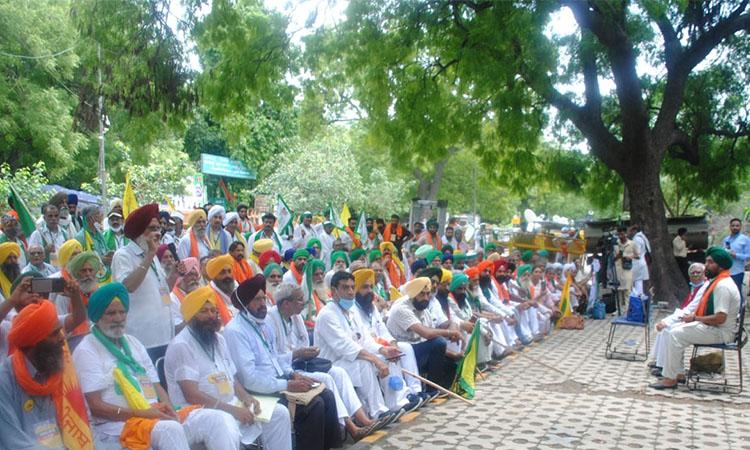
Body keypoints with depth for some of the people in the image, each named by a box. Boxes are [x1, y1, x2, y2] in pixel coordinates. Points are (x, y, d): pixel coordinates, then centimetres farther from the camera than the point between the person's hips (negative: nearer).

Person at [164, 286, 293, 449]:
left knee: (279, 413, -1)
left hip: (231, 405, 9)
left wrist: (246, 398, -2)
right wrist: (233, 410, -22)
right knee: (227, 430, -39)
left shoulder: (218, 339, 15)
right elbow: (191, 395, -21)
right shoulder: (181, 345, -13)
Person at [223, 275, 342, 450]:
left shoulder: (263, 323, 11)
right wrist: (288, 385, -21)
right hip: (261, 391, -9)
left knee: (327, 395, -3)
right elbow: (250, 378, -23)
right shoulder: (236, 331, -17)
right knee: (314, 404, -20)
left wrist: (292, 374, 1)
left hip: (278, 381, 9)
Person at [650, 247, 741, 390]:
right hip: (710, 326, 11)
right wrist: (693, 316, 3)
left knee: (675, 335, -20)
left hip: (720, 332, -11)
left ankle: (670, 379, -13)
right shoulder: (716, 281, 13)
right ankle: (678, 373, 8)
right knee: (671, 331, 7)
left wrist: (695, 318, -16)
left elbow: (720, 318, -27)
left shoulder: (723, 286, -21)